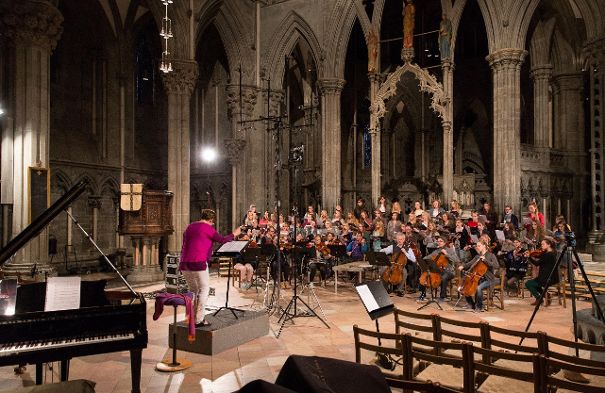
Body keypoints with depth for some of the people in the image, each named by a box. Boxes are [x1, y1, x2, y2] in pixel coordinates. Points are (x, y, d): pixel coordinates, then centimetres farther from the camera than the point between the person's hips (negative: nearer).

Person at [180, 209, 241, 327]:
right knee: (204, 289, 2)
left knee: (193, 290, 16)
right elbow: (222, 240, -4)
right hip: (198, 263, -8)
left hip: (184, 263, 8)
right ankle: (199, 319, -1)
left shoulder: (190, 226, 17)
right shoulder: (207, 228, -6)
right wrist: (234, 234, 11)